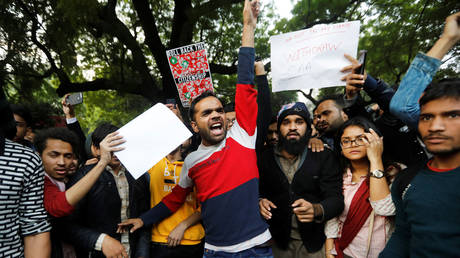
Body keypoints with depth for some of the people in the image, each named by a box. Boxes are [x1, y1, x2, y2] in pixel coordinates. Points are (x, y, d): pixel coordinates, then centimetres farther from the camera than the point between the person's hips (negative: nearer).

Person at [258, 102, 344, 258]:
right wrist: (261, 202, -17)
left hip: (314, 242, -2)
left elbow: (336, 198, -14)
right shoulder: (267, 158, -1)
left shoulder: (324, 157, -8)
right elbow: (260, 192, 5)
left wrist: (316, 210, -34)